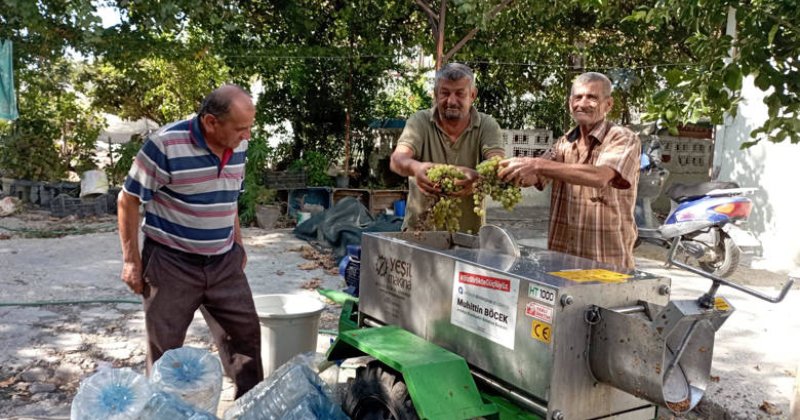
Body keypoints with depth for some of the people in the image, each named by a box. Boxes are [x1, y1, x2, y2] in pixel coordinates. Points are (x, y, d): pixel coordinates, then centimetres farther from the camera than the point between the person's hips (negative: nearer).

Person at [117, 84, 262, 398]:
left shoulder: (238, 147, 0)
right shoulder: (165, 145, -20)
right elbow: (128, 200, -11)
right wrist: (131, 260, -10)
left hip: (224, 263, 6)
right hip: (171, 263, -5)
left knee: (246, 333, 11)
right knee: (165, 347, 8)